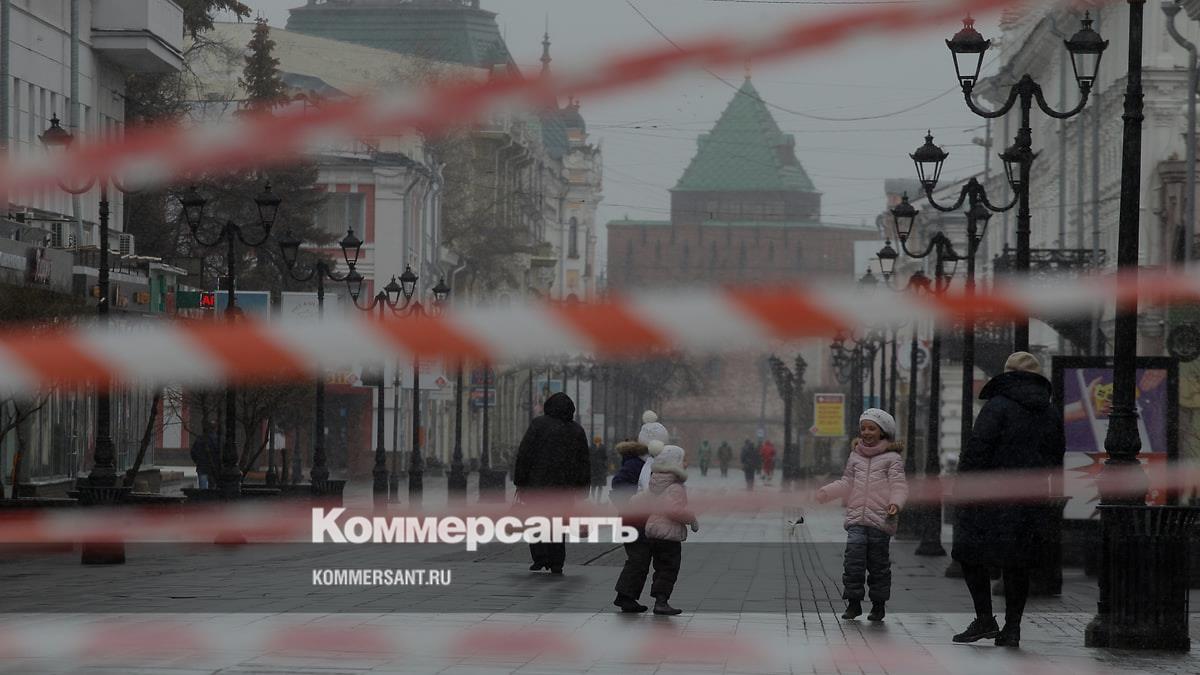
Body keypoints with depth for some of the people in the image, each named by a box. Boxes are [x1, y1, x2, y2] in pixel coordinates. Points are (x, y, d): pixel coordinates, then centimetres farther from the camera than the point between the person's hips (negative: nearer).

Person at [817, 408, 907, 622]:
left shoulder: (892, 458, 2)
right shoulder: (855, 456, 15)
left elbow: (899, 485, -4)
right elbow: (846, 483, 19)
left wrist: (895, 503, -23)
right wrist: (822, 493, 9)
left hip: (880, 520, -3)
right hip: (856, 519, 3)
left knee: (878, 563, 3)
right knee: (853, 559, -9)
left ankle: (879, 604, 16)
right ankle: (853, 602, -1)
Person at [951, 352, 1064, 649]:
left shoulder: (997, 407, -8)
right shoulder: (1049, 413, 13)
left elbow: (976, 450, -14)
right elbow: (1057, 457, 19)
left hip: (994, 499, -6)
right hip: (1031, 506, 6)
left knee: (972, 556, 4)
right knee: (1018, 565, 11)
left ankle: (985, 619, -3)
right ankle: (1012, 628, 9)